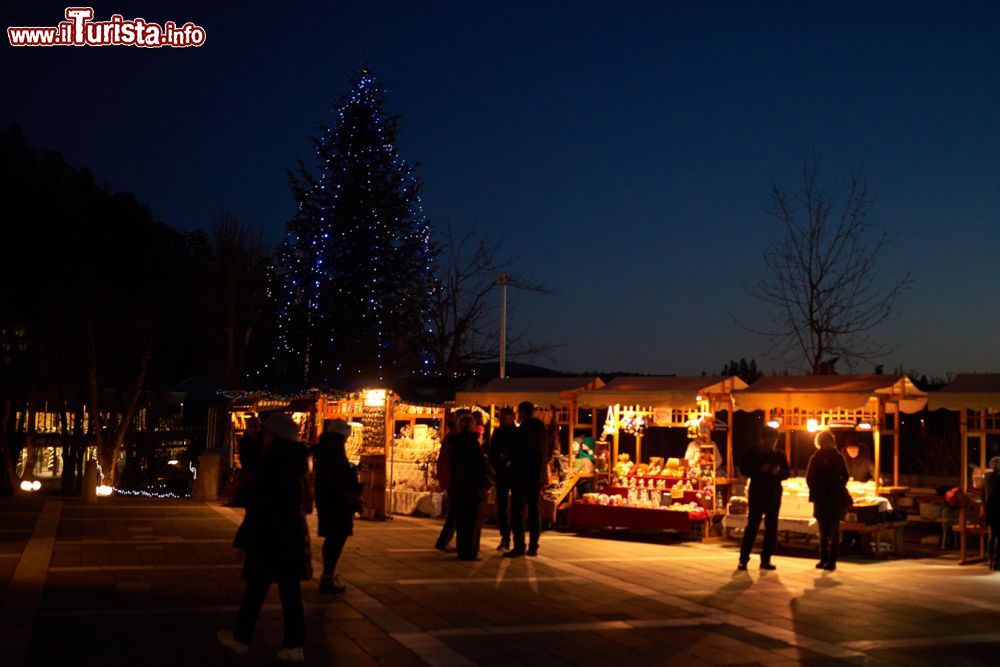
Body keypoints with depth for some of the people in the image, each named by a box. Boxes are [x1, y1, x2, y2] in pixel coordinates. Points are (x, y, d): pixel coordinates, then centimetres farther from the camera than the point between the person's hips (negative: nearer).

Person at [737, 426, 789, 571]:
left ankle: (766, 560, 12)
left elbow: (786, 473, 12)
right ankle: (743, 559, -4)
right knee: (752, 526, -8)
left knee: (771, 528, 5)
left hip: (774, 495, 4)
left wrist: (779, 471, -10)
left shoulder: (779, 455, 9)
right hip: (757, 494, -4)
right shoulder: (753, 452, -1)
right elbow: (743, 469, -4)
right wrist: (760, 469, -18)